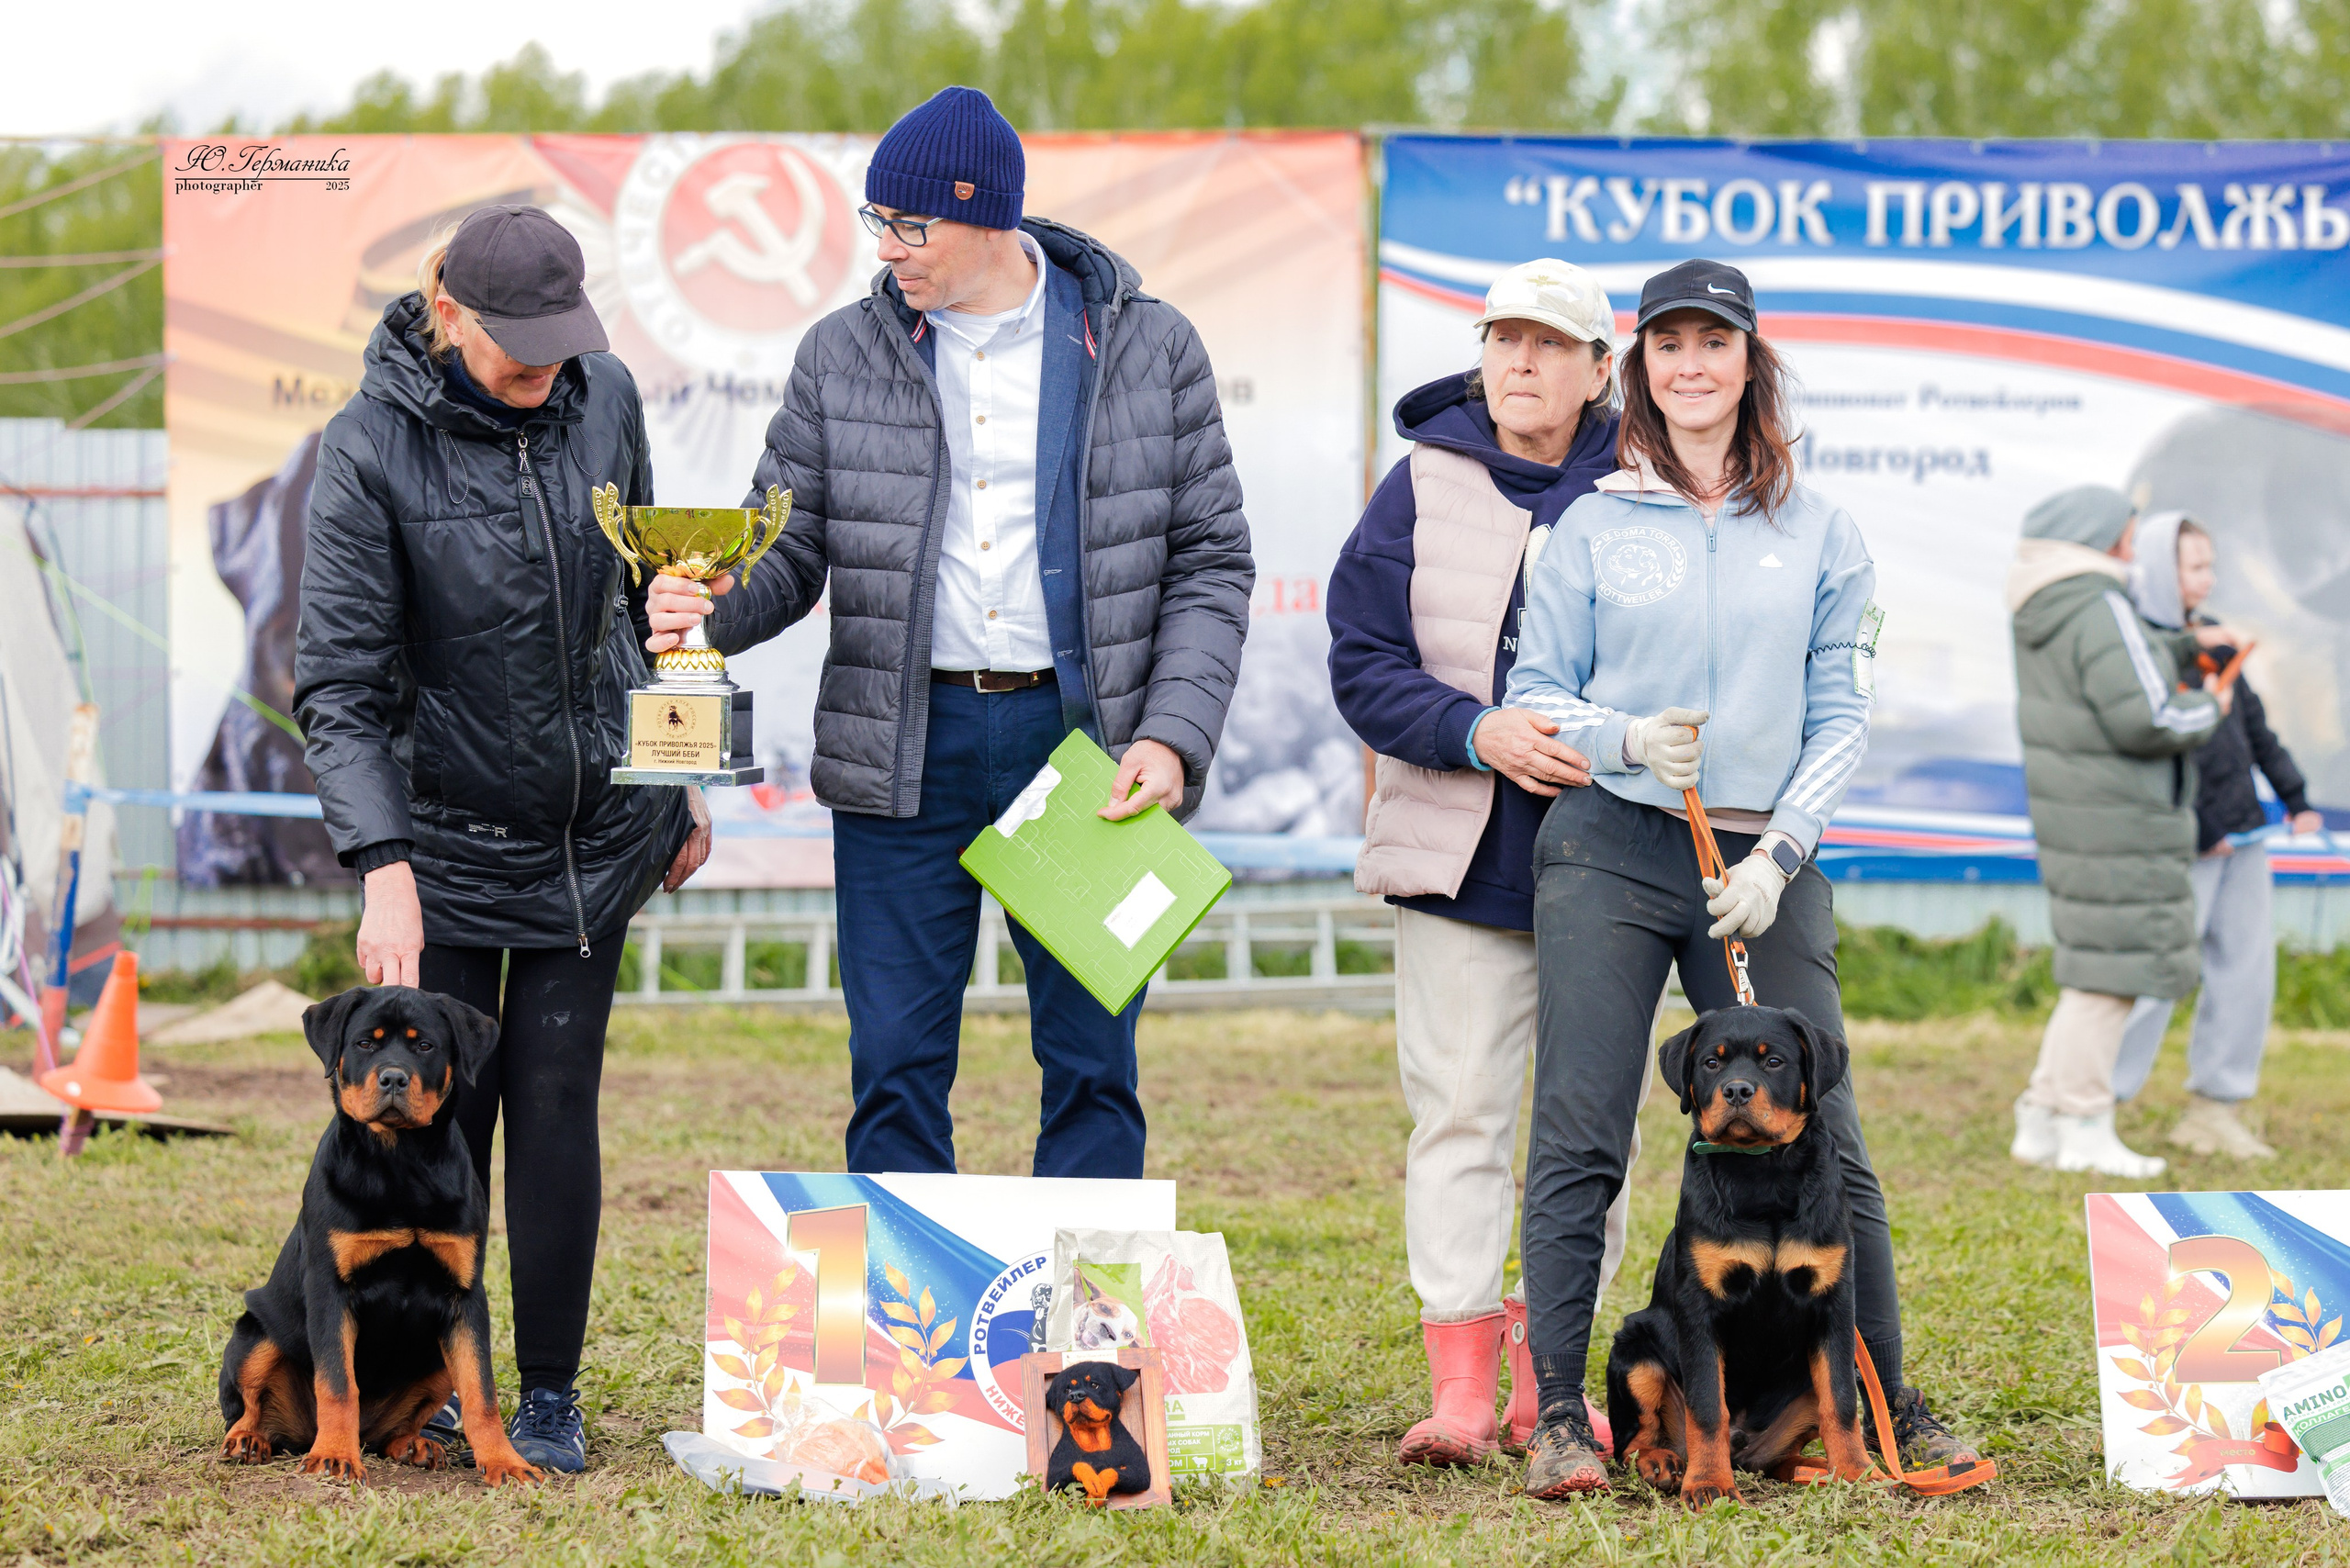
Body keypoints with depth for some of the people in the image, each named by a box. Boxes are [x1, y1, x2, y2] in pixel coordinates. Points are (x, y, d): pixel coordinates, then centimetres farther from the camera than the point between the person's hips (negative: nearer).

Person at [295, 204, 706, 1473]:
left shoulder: (603, 395, -4)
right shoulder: (372, 448, -17)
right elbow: (335, 680, -19)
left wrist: (679, 779, 15)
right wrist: (383, 872, -28)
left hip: (598, 823, 3)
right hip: (444, 830, -3)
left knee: (556, 1100, 2)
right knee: (445, 1106, -1)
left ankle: (552, 1396, 12)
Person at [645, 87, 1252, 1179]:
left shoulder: (1148, 349, 3)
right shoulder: (842, 355, 6)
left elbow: (1210, 562, 3)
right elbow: (786, 549, 7)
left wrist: (1172, 736, -8)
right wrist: (710, 607, -16)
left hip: (1085, 741, -1)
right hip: (903, 750, 1)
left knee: (1091, 1061, 4)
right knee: (896, 1063, 2)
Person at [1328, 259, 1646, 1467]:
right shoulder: (1425, 486, 2)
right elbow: (1363, 667, -1)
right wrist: (1480, 734, -16)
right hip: (1463, 862, -1)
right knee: (1458, 1109, -2)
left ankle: (1548, 1383, 14)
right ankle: (1460, 1381, 1)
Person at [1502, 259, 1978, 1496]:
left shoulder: (1817, 533, 10)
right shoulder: (1592, 526, 7)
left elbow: (1841, 716, 8)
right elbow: (1536, 695, 8)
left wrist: (1780, 853, -5)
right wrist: (1627, 740, -12)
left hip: (1765, 867, 1)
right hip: (1608, 850, -1)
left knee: (1822, 1139, -1)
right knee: (1578, 1136, -7)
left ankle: (1888, 1404, 10)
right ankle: (1558, 1416, -3)